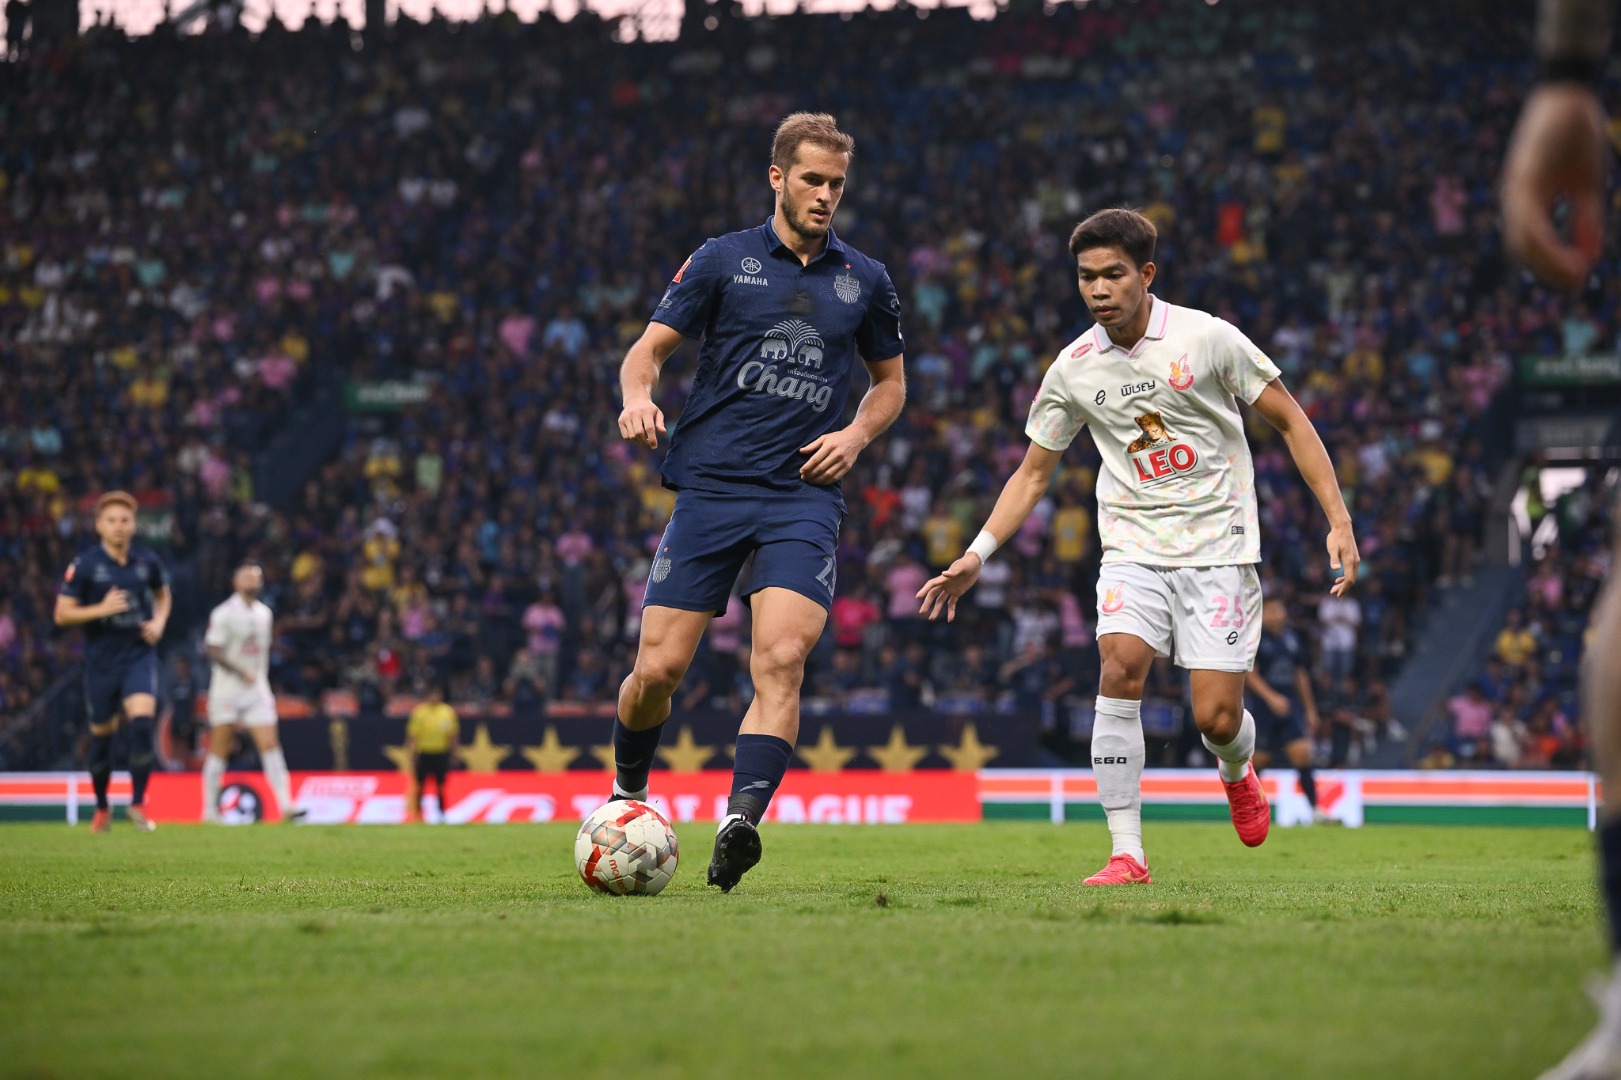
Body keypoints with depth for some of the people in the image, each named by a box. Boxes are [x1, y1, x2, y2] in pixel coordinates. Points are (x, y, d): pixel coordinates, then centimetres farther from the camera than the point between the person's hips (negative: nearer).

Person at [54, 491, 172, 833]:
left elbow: (163, 595, 21)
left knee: (142, 721, -20)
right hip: (101, 660, -1)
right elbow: (62, 614, -6)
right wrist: (101, 609, -20)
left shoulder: (147, 562, 2)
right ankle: (102, 807, 30)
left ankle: (138, 804, -13)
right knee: (101, 735, 9)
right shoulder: (85, 565, -7)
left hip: (139, 656, 1)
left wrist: (159, 622, 1)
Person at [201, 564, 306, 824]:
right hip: (227, 689, -5)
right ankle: (209, 810, 10)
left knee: (270, 745, -6)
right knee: (219, 750, 1)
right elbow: (212, 649, -14)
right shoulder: (224, 614, -10)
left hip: (257, 689, 5)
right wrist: (241, 672, -20)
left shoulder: (264, 614, 12)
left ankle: (285, 805, -11)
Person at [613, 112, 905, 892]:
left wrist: (857, 434, 4)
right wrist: (638, 397, -18)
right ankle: (627, 793, 25)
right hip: (710, 487, -1)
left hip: (804, 498, 1)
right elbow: (650, 347, 5)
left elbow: (890, 380, 25)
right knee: (659, 667, -3)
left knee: (781, 660, -20)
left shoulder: (865, 281, 13)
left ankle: (740, 822, -27)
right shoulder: (723, 261, 6)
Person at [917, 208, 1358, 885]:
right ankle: (1127, 853, -19)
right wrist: (976, 556, 0)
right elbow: (1033, 474, 11)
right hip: (1133, 548, 2)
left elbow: (1289, 421, 0)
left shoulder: (1207, 338, -8)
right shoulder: (1073, 370, 1)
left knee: (1216, 720, -8)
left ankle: (1236, 772, 32)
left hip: (1217, 545, -2)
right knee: (1121, 665, -24)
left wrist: (1339, 522, -6)